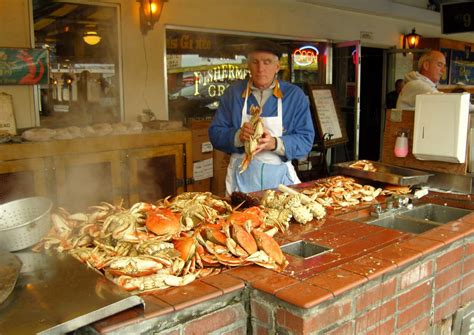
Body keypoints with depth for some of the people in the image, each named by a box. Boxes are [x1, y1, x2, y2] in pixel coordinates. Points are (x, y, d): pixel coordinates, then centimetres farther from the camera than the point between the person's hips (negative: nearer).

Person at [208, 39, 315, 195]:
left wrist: (275, 144, -22)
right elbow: (215, 133, 0)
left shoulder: (295, 95, 0)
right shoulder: (233, 92, 2)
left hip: (280, 177, 0)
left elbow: (306, 140, -5)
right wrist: (238, 136, -20)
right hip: (242, 179, 0)